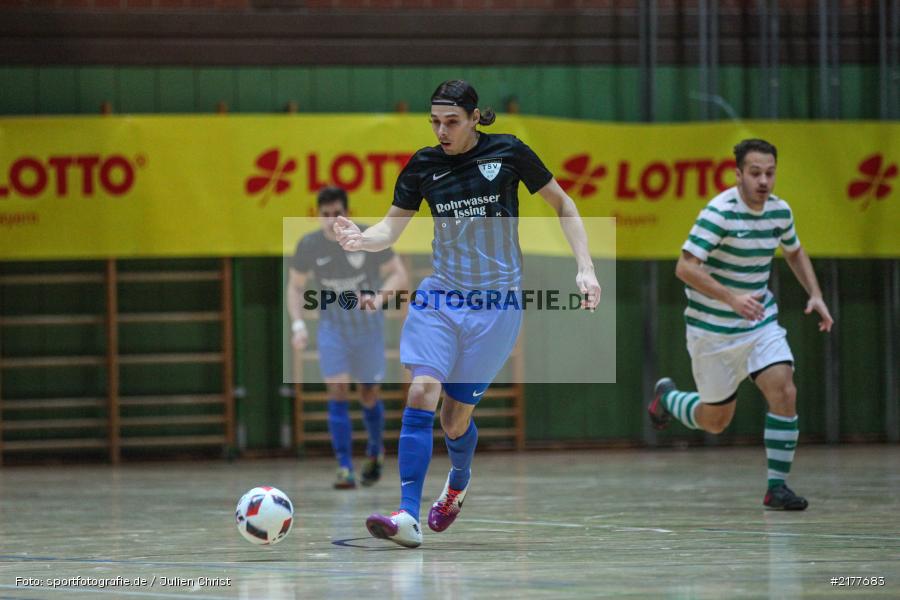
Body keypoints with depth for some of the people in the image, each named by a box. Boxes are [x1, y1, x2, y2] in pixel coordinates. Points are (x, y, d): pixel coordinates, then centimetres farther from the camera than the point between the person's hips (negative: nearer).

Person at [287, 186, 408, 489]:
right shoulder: (309, 245, -10)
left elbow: (399, 274, -9)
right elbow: (295, 287, 4)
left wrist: (379, 298, -28)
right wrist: (298, 324, -10)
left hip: (368, 326, -1)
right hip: (332, 326, 1)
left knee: (369, 395, 8)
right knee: (337, 392, -14)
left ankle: (375, 452, 36)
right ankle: (345, 469, -13)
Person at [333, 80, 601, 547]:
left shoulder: (509, 153, -5)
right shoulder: (423, 166, 1)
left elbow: (562, 204, 5)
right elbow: (390, 229, 0)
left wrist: (586, 268, -3)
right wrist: (360, 239, -23)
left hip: (496, 302, -2)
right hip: (440, 296, 2)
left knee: (455, 416, 1)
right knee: (421, 393, -19)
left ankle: (459, 482, 37)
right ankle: (408, 516, -22)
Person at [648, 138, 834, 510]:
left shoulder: (780, 211, -1)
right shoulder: (720, 211, -22)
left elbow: (794, 252, 20)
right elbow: (685, 267, -27)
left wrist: (815, 295, 6)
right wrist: (731, 298, -38)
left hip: (761, 321, 5)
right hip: (714, 329, -5)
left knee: (784, 392, -17)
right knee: (716, 420, 7)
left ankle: (777, 486, -7)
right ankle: (667, 398, 40)